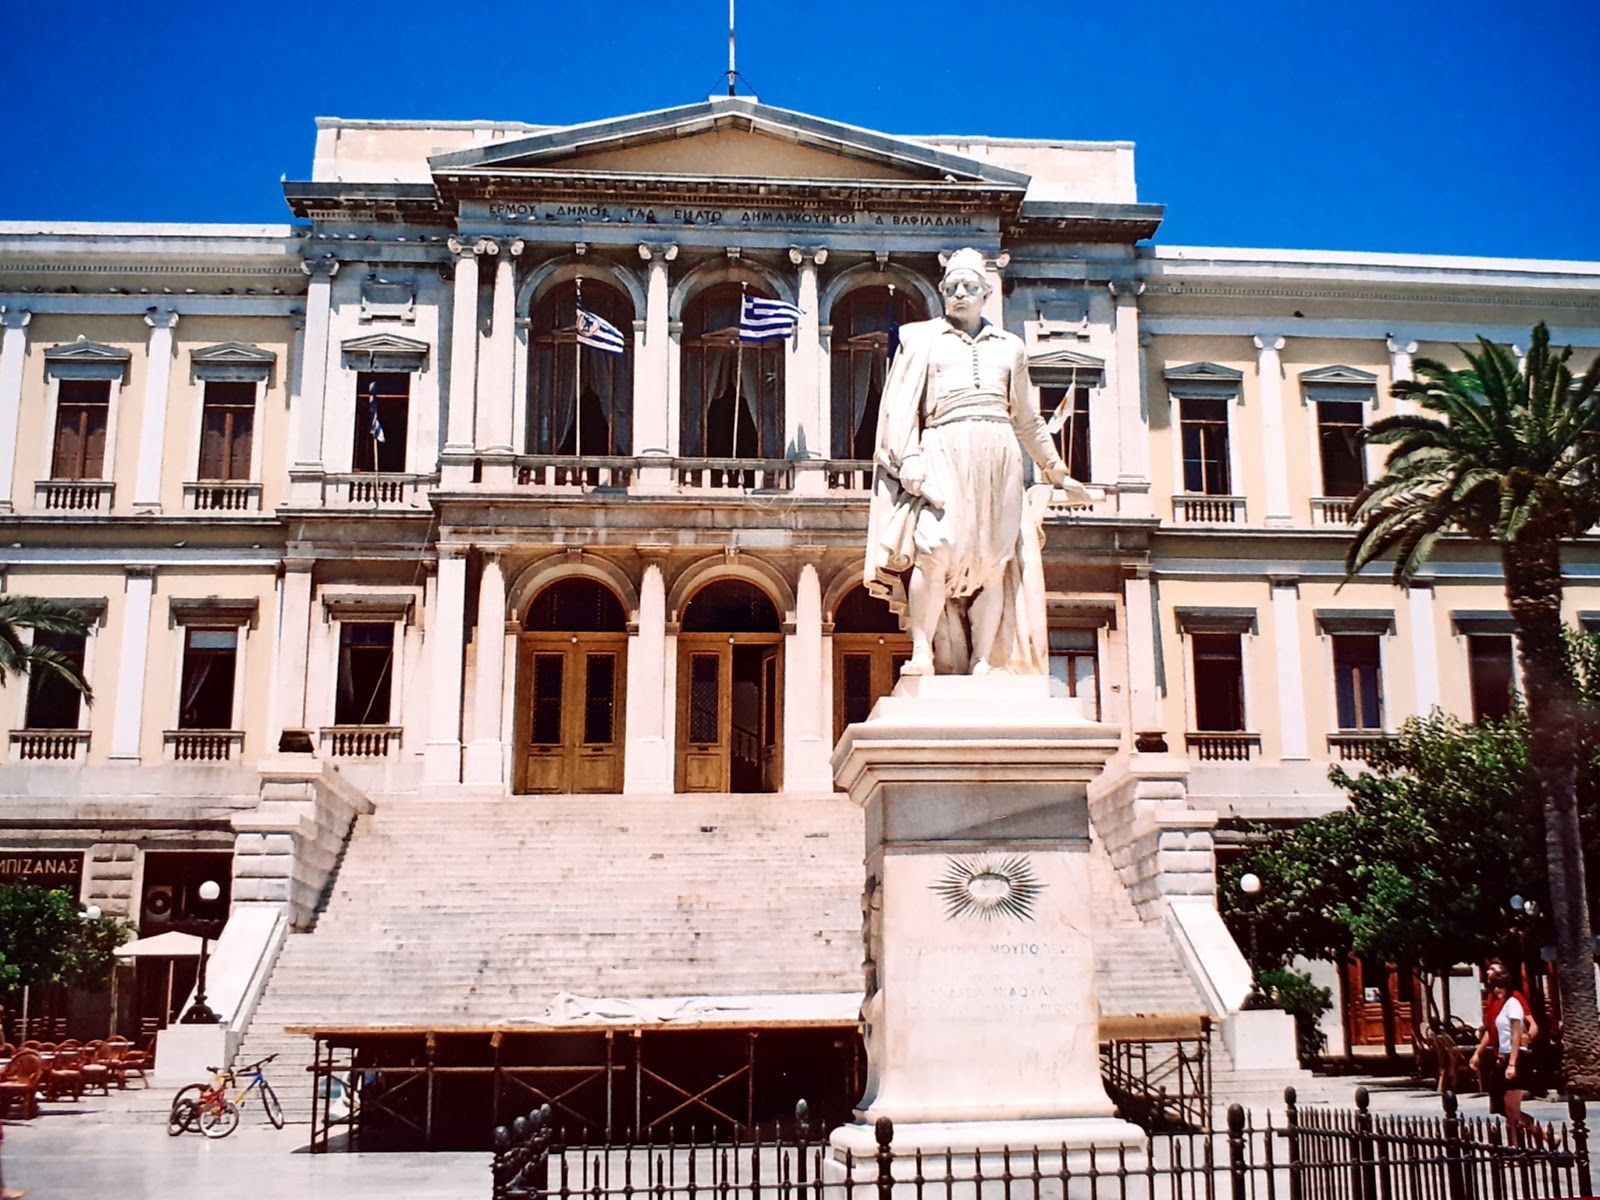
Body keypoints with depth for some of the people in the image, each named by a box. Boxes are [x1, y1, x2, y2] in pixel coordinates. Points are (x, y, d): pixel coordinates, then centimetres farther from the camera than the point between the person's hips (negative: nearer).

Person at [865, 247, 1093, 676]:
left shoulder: (1009, 346, 22)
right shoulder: (921, 338, 14)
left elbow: (1028, 421, 28)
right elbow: (901, 409, 4)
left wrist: (1059, 474, 28)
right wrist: (913, 468, -10)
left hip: (1000, 456, 3)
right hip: (945, 452, -3)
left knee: (995, 562, -6)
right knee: (937, 549, -23)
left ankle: (983, 663, -4)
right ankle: (921, 651, -18)